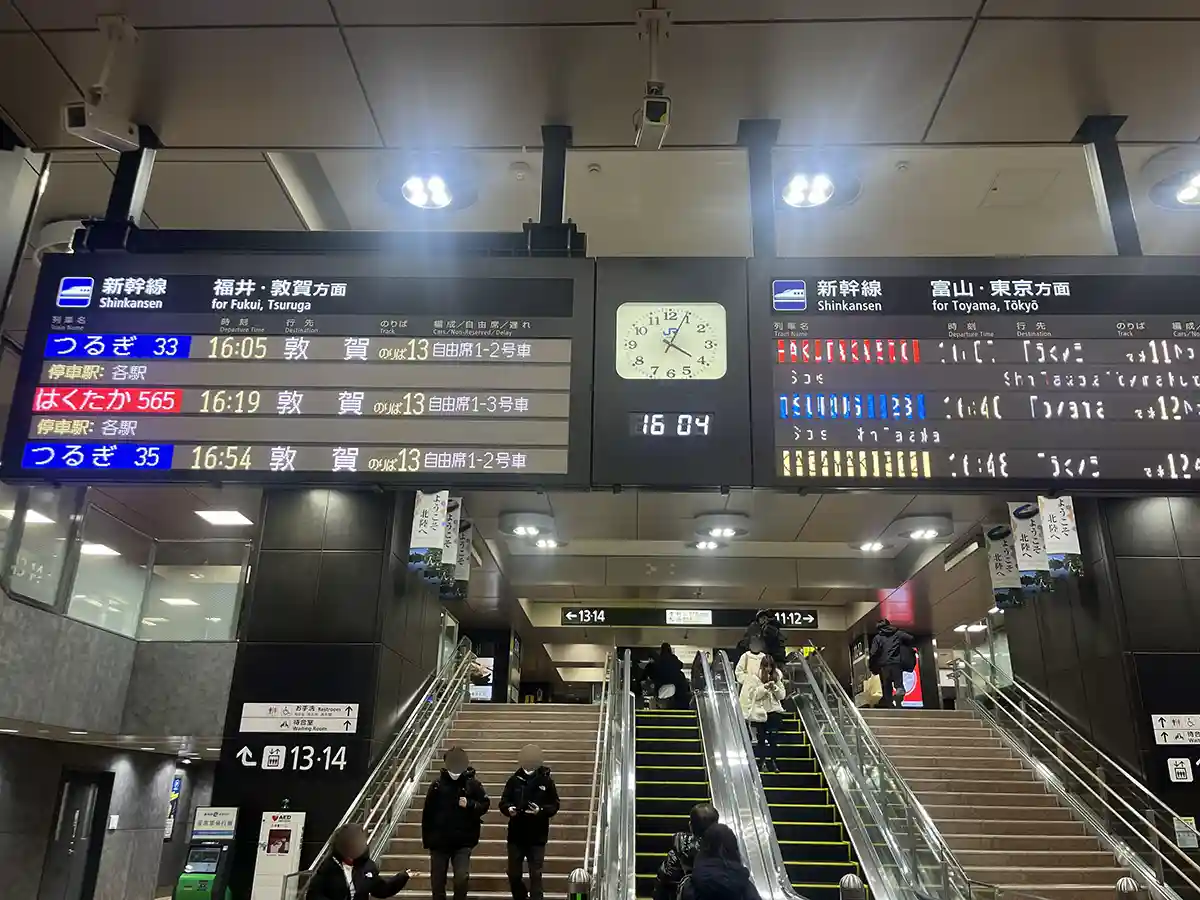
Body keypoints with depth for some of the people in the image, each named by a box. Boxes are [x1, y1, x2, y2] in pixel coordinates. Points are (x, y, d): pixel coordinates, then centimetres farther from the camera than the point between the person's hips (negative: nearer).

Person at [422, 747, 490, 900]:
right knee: (437, 881, 10)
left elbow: (485, 803, 0)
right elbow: (427, 813, 0)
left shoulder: (472, 783, -5)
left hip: (463, 842, -1)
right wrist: (427, 839, -1)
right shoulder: (437, 784, -4)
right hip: (439, 841, 2)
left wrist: (470, 805, -18)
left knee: (462, 877, -13)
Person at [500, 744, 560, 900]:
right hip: (516, 835, 3)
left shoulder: (546, 781, -4)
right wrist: (508, 809, -18)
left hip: (537, 837, -2)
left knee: (535, 875, 0)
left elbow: (554, 806, -1)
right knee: (513, 874, 12)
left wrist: (540, 810, -21)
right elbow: (503, 802, 4)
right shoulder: (514, 780, 0)